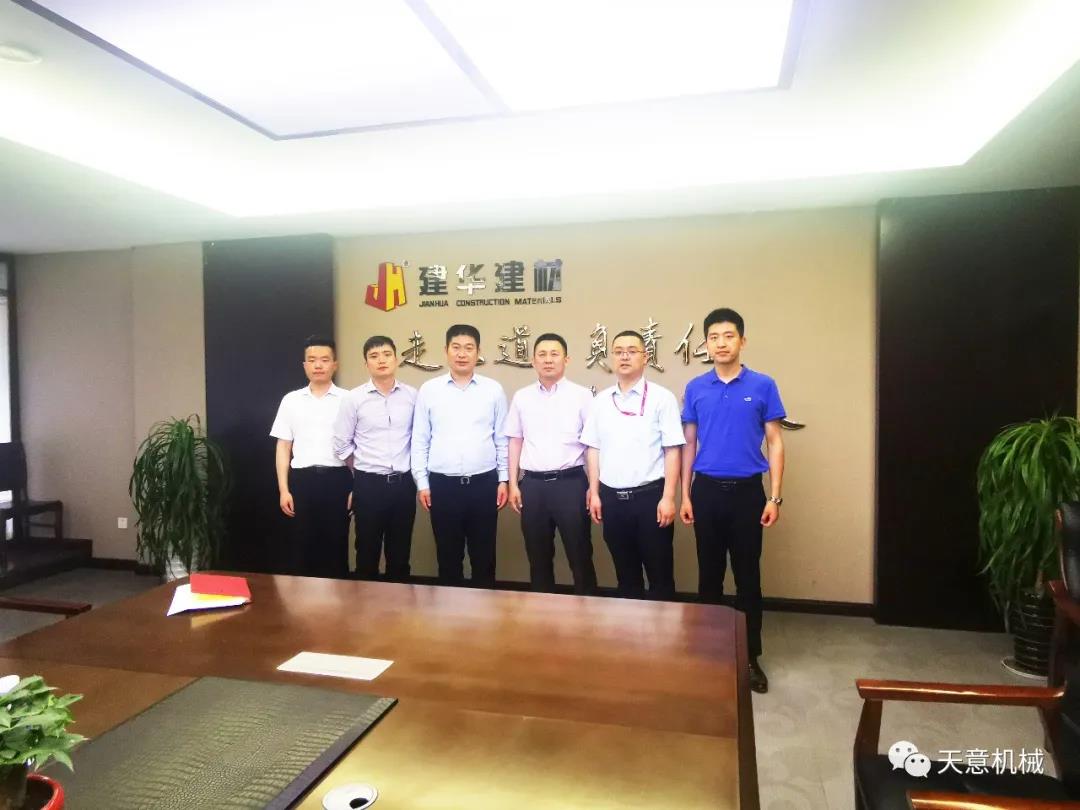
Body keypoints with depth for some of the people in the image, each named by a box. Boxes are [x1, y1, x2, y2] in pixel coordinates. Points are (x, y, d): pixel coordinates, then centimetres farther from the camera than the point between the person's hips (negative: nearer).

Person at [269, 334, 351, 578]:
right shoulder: (291, 400, 7)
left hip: (337, 479, -1)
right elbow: (283, 447, 8)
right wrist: (283, 489, 2)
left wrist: (356, 488, -5)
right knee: (301, 547, 7)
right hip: (302, 480, 2)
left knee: (336, 546, 6)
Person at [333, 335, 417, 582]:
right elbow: (341, 444, 2)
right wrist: (364, 468, 7)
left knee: (400, 551, 12)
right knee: (367, 550, 10)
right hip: (369, 484, -1)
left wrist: (413, 471, 7)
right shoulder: (354, 398, -4)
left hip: (403, 483, 1)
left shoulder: (412, 395, 0)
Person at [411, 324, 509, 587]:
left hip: (484, 483, 0)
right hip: (443, 484, 0)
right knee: (448, 554, 11)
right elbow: (419, 440, 4)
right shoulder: (429, 390, 2)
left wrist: (503, 479, 4)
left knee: (483, 554, 9)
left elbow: (502, 438, 6)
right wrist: (422, 483, 1)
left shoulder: (493, 390, 2)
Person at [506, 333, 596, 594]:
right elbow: (515, 441, 12)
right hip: (532, 484, 3)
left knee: (580, 556, 5)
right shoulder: (522, 397, 8)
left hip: (570, 482, -3)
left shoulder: (582, 395, -1)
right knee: (538, 558, 14)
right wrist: (513, 484, 8)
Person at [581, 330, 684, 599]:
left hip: (650, 495, -4)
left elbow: (672, 450, -7)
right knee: (625, 572, 16)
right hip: (612, 497, 4)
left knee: (659, 572, 7)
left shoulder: (661, 397, -5)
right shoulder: (601, 400, 7)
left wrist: (668, 497, -11)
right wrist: (594, 493, 6)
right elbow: (593, 448, 10)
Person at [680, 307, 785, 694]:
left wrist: (774, 497, -6)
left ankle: (751, 657, 21)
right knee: (709, 574, 11)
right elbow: (689, 444, 7)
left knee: (748, 576, 7)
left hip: (747, 490, -1)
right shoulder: (695, 389, 3)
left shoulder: (763, 386, -2)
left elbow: (775, 443, 0)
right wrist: (685, 495, 3)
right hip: (707, 490, 1)